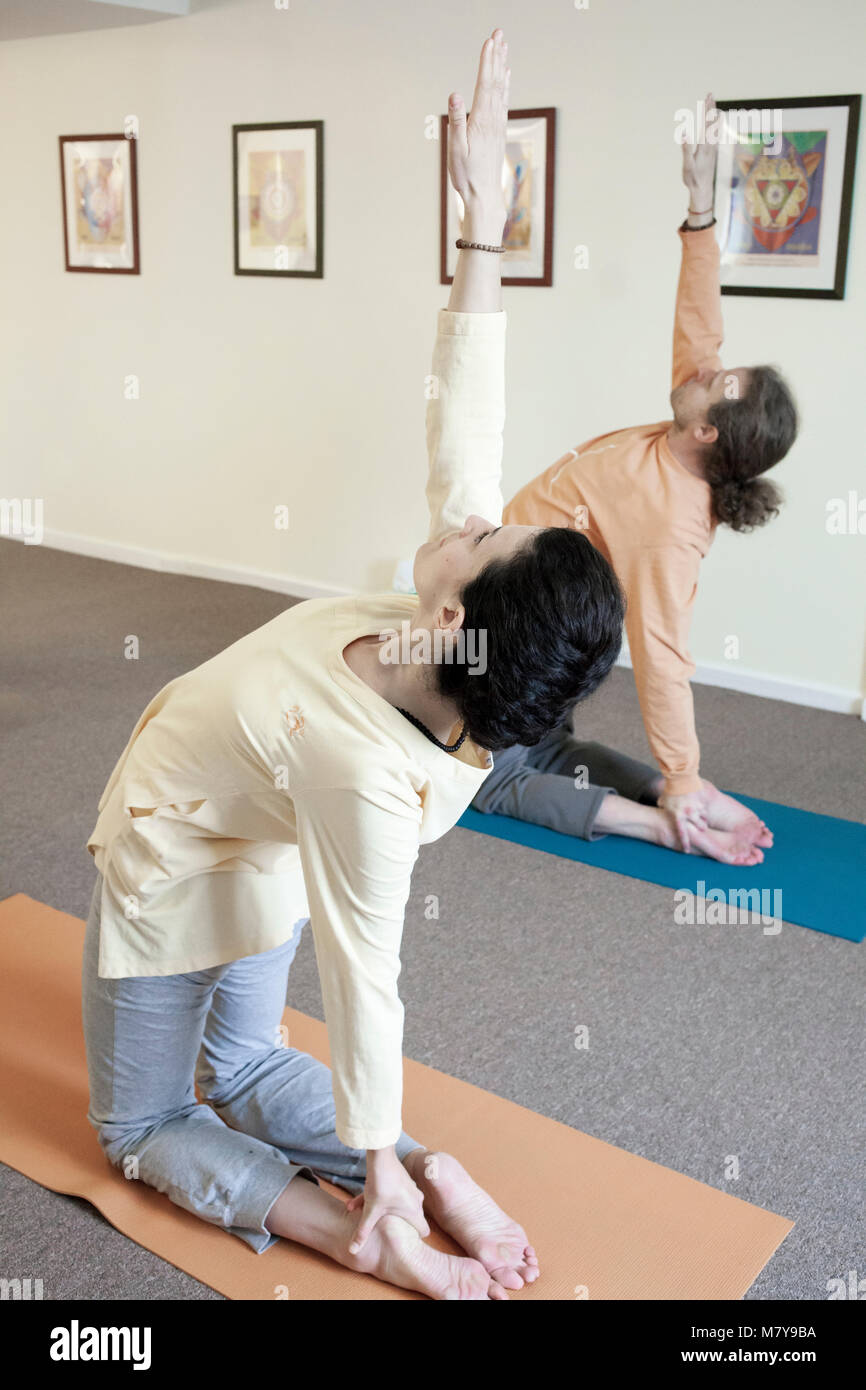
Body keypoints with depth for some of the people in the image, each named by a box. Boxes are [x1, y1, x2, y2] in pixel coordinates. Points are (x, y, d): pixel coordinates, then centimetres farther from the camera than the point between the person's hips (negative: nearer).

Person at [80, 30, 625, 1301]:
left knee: (144, 1126, 18)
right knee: (247, 1065, 29)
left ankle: (360, 1231, -2)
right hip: (268, 868, 7)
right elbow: (466, 433, -23)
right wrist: (484, 215, -23)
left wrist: (372, 1194, -19)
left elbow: (366, 983, -33)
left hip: (174, 874, -7)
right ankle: (439, 1174, 8)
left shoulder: (363, 771, -43)